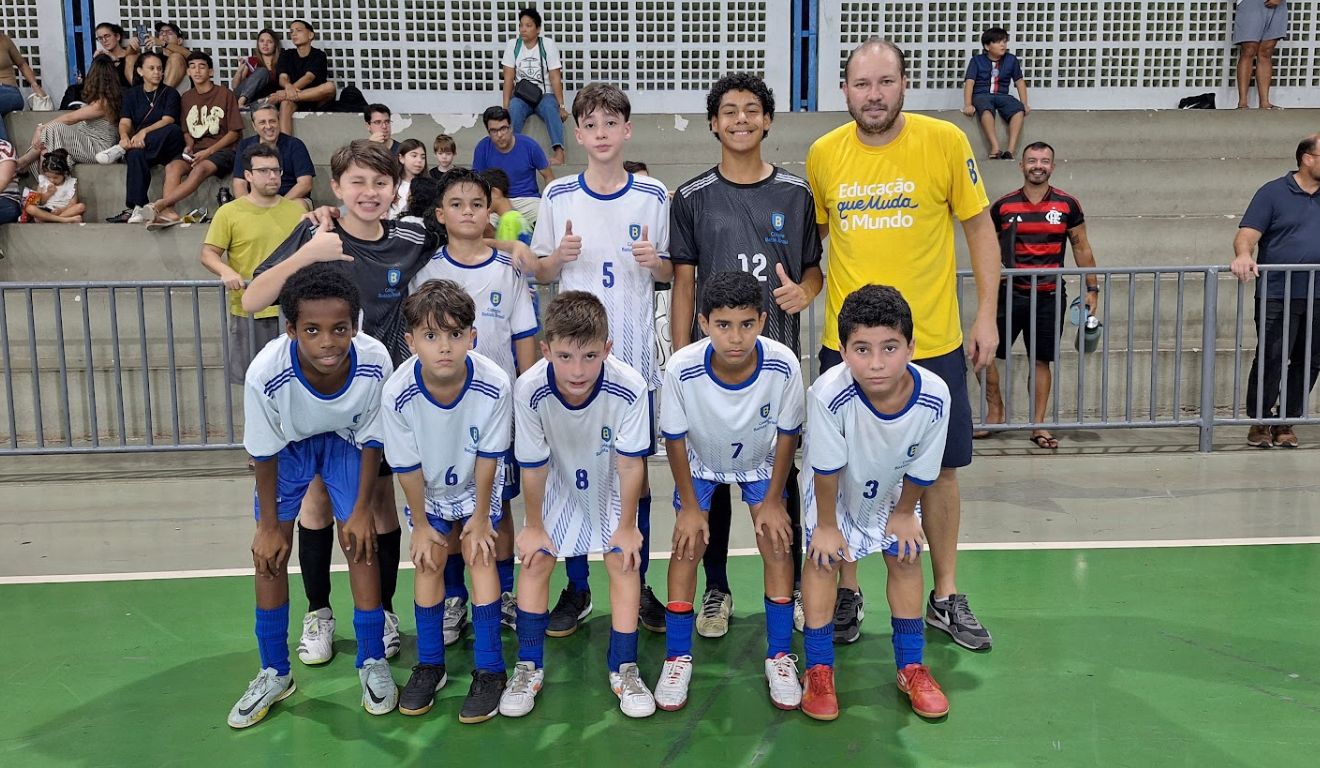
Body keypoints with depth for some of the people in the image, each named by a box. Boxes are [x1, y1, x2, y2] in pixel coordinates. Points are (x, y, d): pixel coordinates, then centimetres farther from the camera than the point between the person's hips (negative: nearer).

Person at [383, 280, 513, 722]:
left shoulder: (494, 386, -34)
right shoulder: (398, 393, -32)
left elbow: (487, 459, -18)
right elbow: (408, 468, -17)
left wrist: (480, 516, -9)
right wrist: (420, 525, -6)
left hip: (477, 484, -1)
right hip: (428, 487, 1)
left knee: (479, 555, -8)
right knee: (429, 561, -1)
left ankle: (490, 670, 3)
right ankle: (429, 665, 17)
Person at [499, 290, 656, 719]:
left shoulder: (629, 387, -38)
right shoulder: (529, 390, -35)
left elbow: (630, 462, -22)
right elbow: (533, 466, -19)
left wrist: (627, 525, -11)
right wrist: (534, 525, -6)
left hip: (611, 478, 0)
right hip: (557, 478, 1)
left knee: (623, 561, -6)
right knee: (536, 558, -2)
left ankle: (624, 668, 11)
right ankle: (529, 667, 15)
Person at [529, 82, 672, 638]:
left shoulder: (653, 196, 2)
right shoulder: (558, 196, 3)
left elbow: (670, 275, 9)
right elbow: (540, 273, 8)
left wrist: (655, 261, -13)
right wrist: (559, 256, -13)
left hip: (635, 353, 0)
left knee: (636, 470, 6)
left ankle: (638, 586, 20)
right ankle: (577, 588, 20)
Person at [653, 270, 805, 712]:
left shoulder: (783, 365, -34)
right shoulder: (681, 369, -35)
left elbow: (787, 435, -15)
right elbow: (675, 439, -17)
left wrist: (773, 500, -9)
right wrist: (689, 506, -11)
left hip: (760, 462, 1)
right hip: (700, 462, 0)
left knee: (777, 543, -9)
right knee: (688, 544, -9)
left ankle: (780, 656, 8)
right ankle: (677, 657, 7)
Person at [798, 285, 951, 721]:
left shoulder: (934, 397, -35)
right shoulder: (829, 394, -43)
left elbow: (921, 472, -15)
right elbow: (827, 470, -27)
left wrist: (905, 513, -1)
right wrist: (826, 525, -14)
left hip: (891, 487, 3)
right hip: (833, 488, -2)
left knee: (905, 557, 4)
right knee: (823, 559, -6)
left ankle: (910, 667, 22)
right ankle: (819, 670, 9)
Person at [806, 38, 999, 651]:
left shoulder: (945, 141, -5)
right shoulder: (823, 154, 1)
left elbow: (980, 228, 1)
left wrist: (986, 317, -2)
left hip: (932, 342, -1)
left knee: (939, 470, 10)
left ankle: (946, 597, 29)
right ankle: (846, 592, 28)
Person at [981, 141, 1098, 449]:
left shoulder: (1067, 205, 2)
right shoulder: (1003, 206, 2)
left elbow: (1081, 247, 8)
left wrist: (1092, 288, 5)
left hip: (1049, 296, 0)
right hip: (1010, 294, 1)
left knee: (1041, 360, 5)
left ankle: (1038, 425, 14)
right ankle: (995, 411, 14)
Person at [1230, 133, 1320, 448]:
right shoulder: (1274, 192, -1)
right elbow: (1248, 234, -10)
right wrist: (1244, 255, -31)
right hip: (1277, 297, -5)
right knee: (1270, 361, -4)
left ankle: (1286, 422, 17)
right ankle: (1259, 422, 10)